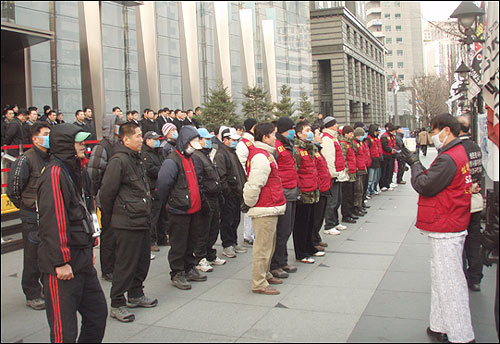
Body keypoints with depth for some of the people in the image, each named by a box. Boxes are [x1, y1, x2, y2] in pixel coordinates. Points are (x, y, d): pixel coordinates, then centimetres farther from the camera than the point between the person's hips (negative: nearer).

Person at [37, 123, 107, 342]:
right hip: (62, 265, -9)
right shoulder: (55, 174, -17)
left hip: (82, 260, 10)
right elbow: (52, 222, -21)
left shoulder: (76, 172, 14)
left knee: (97, 313, 16)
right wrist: (61, 262, -21)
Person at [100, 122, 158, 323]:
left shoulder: (136, 159, 15)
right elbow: (107, 192, -16)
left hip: (142, 221, 9)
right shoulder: (118, 161, -16)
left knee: (143, 260, 17)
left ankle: (136, 295, 32)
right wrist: (108, 220, -7)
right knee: (125, 264, -1)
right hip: (127, 223, -9)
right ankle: (117, 304, 11)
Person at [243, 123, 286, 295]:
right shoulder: (261, 157, -19)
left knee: (269, 244, 21)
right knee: (263, 246, -3)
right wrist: (251, 203, -11)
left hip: (270, 209, 11)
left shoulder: (265, 154, 17)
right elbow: (254, 184, -25)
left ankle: (265, 274, 35)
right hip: (265, 210, -11)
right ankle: (259, 284, 5)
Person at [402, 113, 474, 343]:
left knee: (449, 281, -2)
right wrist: (416, 163, 7)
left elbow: (424, 186, -18)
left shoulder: (447, 159, -21)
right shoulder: (459, 153, 13)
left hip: (445, 231, -11)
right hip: (452, 227, 11)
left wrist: (415, 164, -5)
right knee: (443, 279, 17)